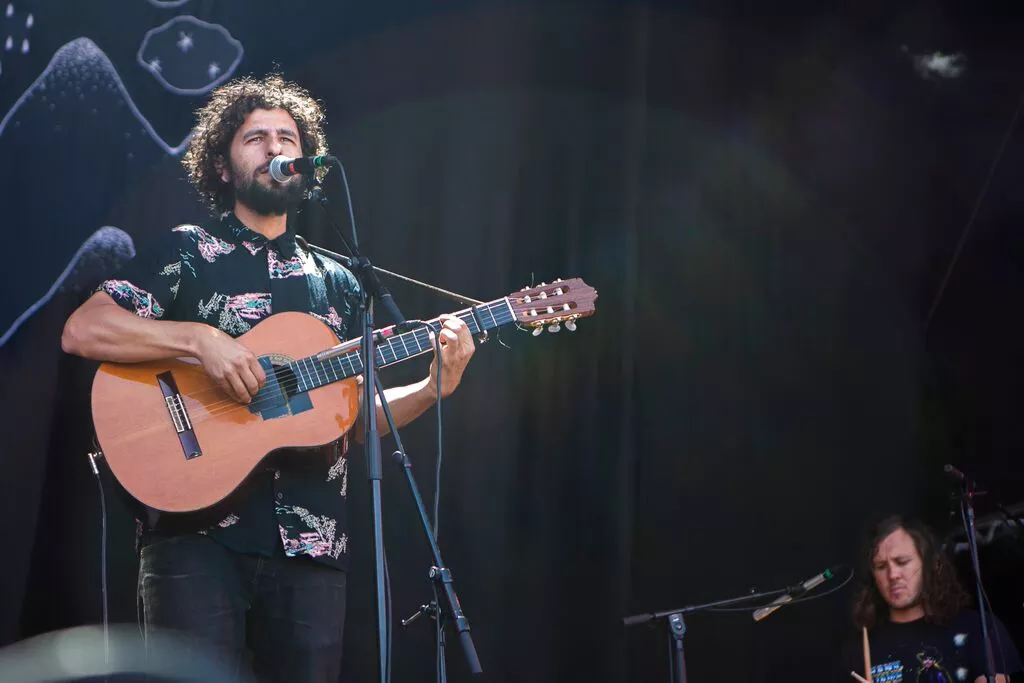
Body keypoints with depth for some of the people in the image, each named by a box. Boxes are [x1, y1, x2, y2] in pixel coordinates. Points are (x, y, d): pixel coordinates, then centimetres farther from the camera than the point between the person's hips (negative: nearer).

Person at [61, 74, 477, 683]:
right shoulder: (187, 255, 5)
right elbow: (82, 330, -8)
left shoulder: (337, 283, 19)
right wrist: (200, 338, -17)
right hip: (200, 531, -4)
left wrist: (433, 388, 0)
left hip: (311, 546, 4)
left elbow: (357, 418, 17)